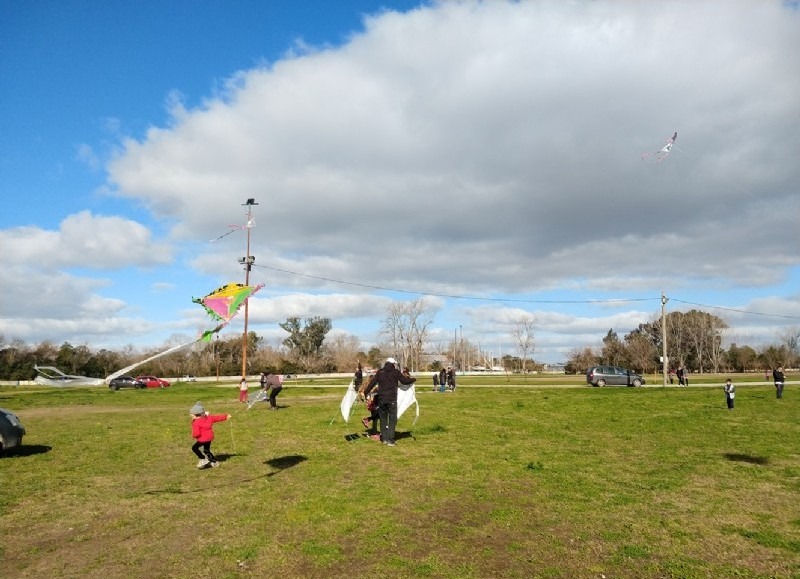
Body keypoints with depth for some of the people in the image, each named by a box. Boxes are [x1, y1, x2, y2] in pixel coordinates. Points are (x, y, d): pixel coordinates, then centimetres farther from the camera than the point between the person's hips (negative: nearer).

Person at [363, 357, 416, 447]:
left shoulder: (379, 372, 8)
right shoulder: (396, 372, 0)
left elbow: (372, 383, 7)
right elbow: (405, 381, 2)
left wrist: (365, 392, 16)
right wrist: (413, 379, 21)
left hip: (381, 399, 3)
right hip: (392, 399, -3)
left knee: (383, 419, 15)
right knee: (392, 419, 1)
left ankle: (384, 439, 19)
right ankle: (390, 440, -5)